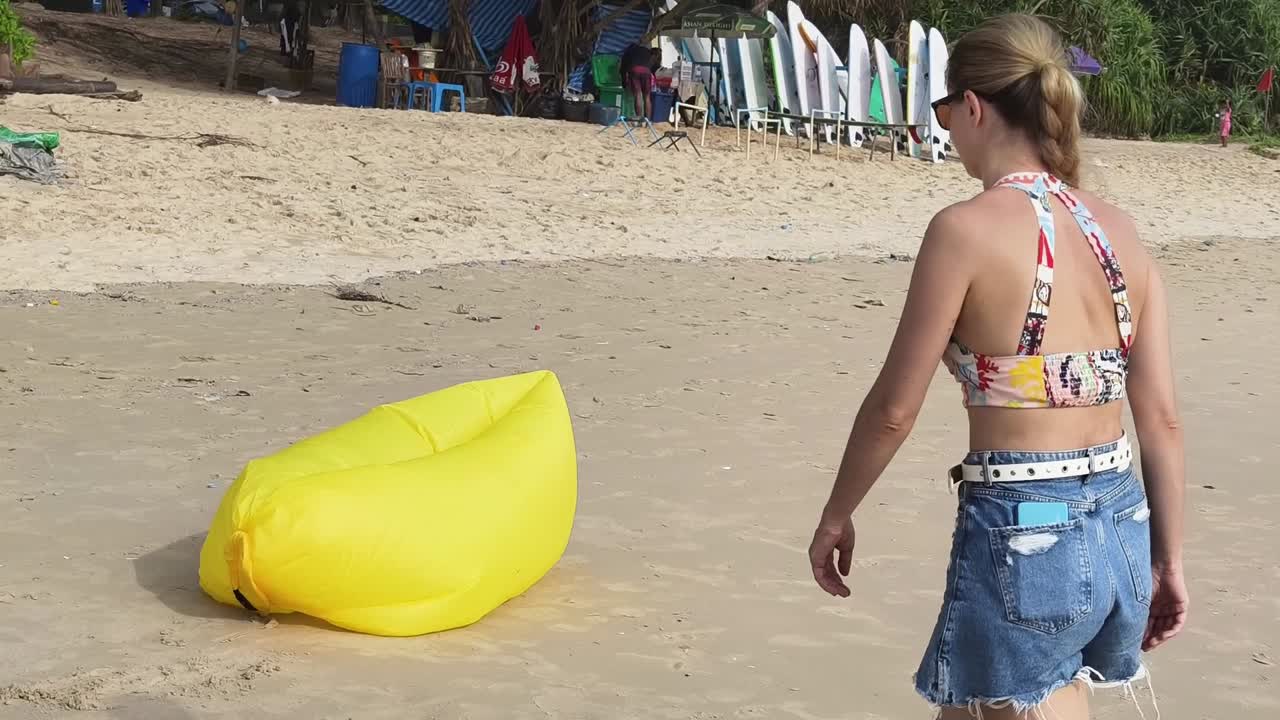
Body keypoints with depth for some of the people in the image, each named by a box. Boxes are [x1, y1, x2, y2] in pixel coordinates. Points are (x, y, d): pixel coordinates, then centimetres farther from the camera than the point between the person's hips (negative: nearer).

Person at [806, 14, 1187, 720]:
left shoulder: (967, 229, -13)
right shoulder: (1120, 232, 4)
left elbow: (894, 407, -10)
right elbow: (1162, 418, 5)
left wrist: (836, 517, 5)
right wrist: (1167, 560, 14)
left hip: (1023, 534, -6)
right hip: (1121, 529, 7)